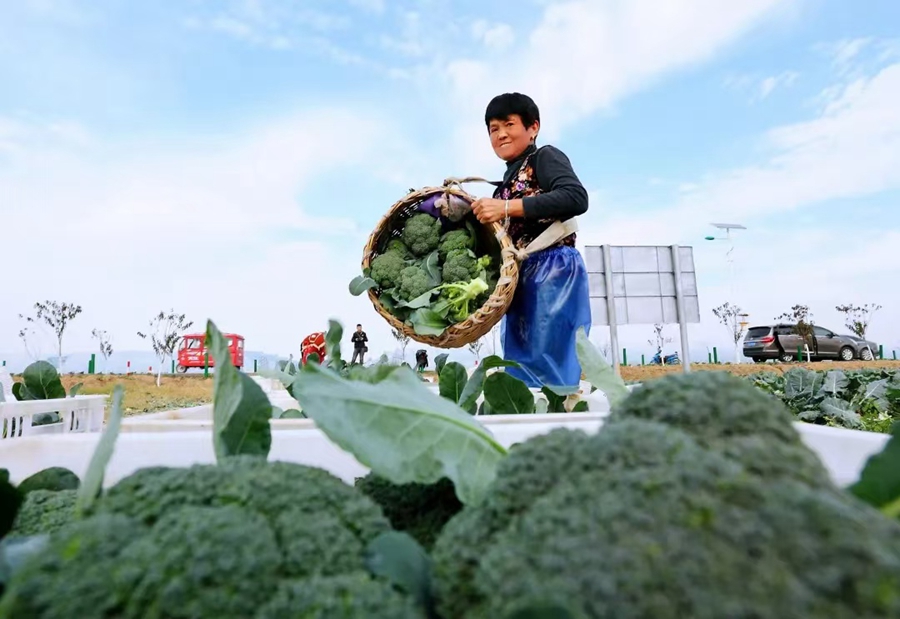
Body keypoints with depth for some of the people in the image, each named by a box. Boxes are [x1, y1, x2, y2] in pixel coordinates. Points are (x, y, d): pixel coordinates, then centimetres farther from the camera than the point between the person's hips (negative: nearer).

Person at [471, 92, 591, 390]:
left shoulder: (545, 157, 4)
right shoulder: (507, 182, 24)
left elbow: (576, 198, -16)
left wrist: (507, 208, -17)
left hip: (553, 273, -8)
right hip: (520, 281, 8)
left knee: (546, 371, -11)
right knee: (520, 372, 7)